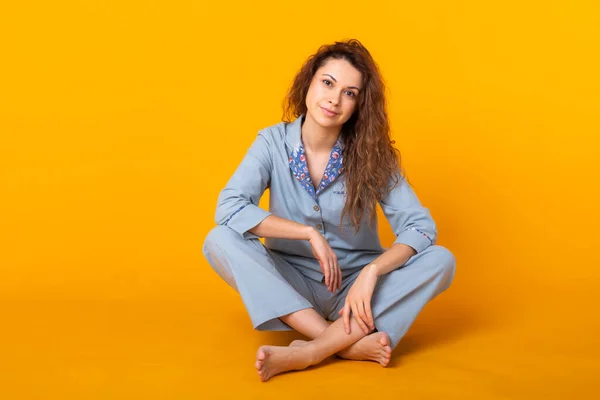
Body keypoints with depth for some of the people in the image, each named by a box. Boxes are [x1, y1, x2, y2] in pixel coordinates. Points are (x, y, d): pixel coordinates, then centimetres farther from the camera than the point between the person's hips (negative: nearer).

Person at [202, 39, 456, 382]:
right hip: (291, 284, 0)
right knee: (220, 241, -25)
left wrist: (370, 272, -33)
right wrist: (309, 233, -26)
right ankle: (350, 343, -31)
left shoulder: (372, 154, -10)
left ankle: (310, 351, -33)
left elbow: (421, 227, -16)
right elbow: (229, 209, -22)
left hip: (356, 285, 0)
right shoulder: (273, 142, -9)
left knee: (441, 261, -24)